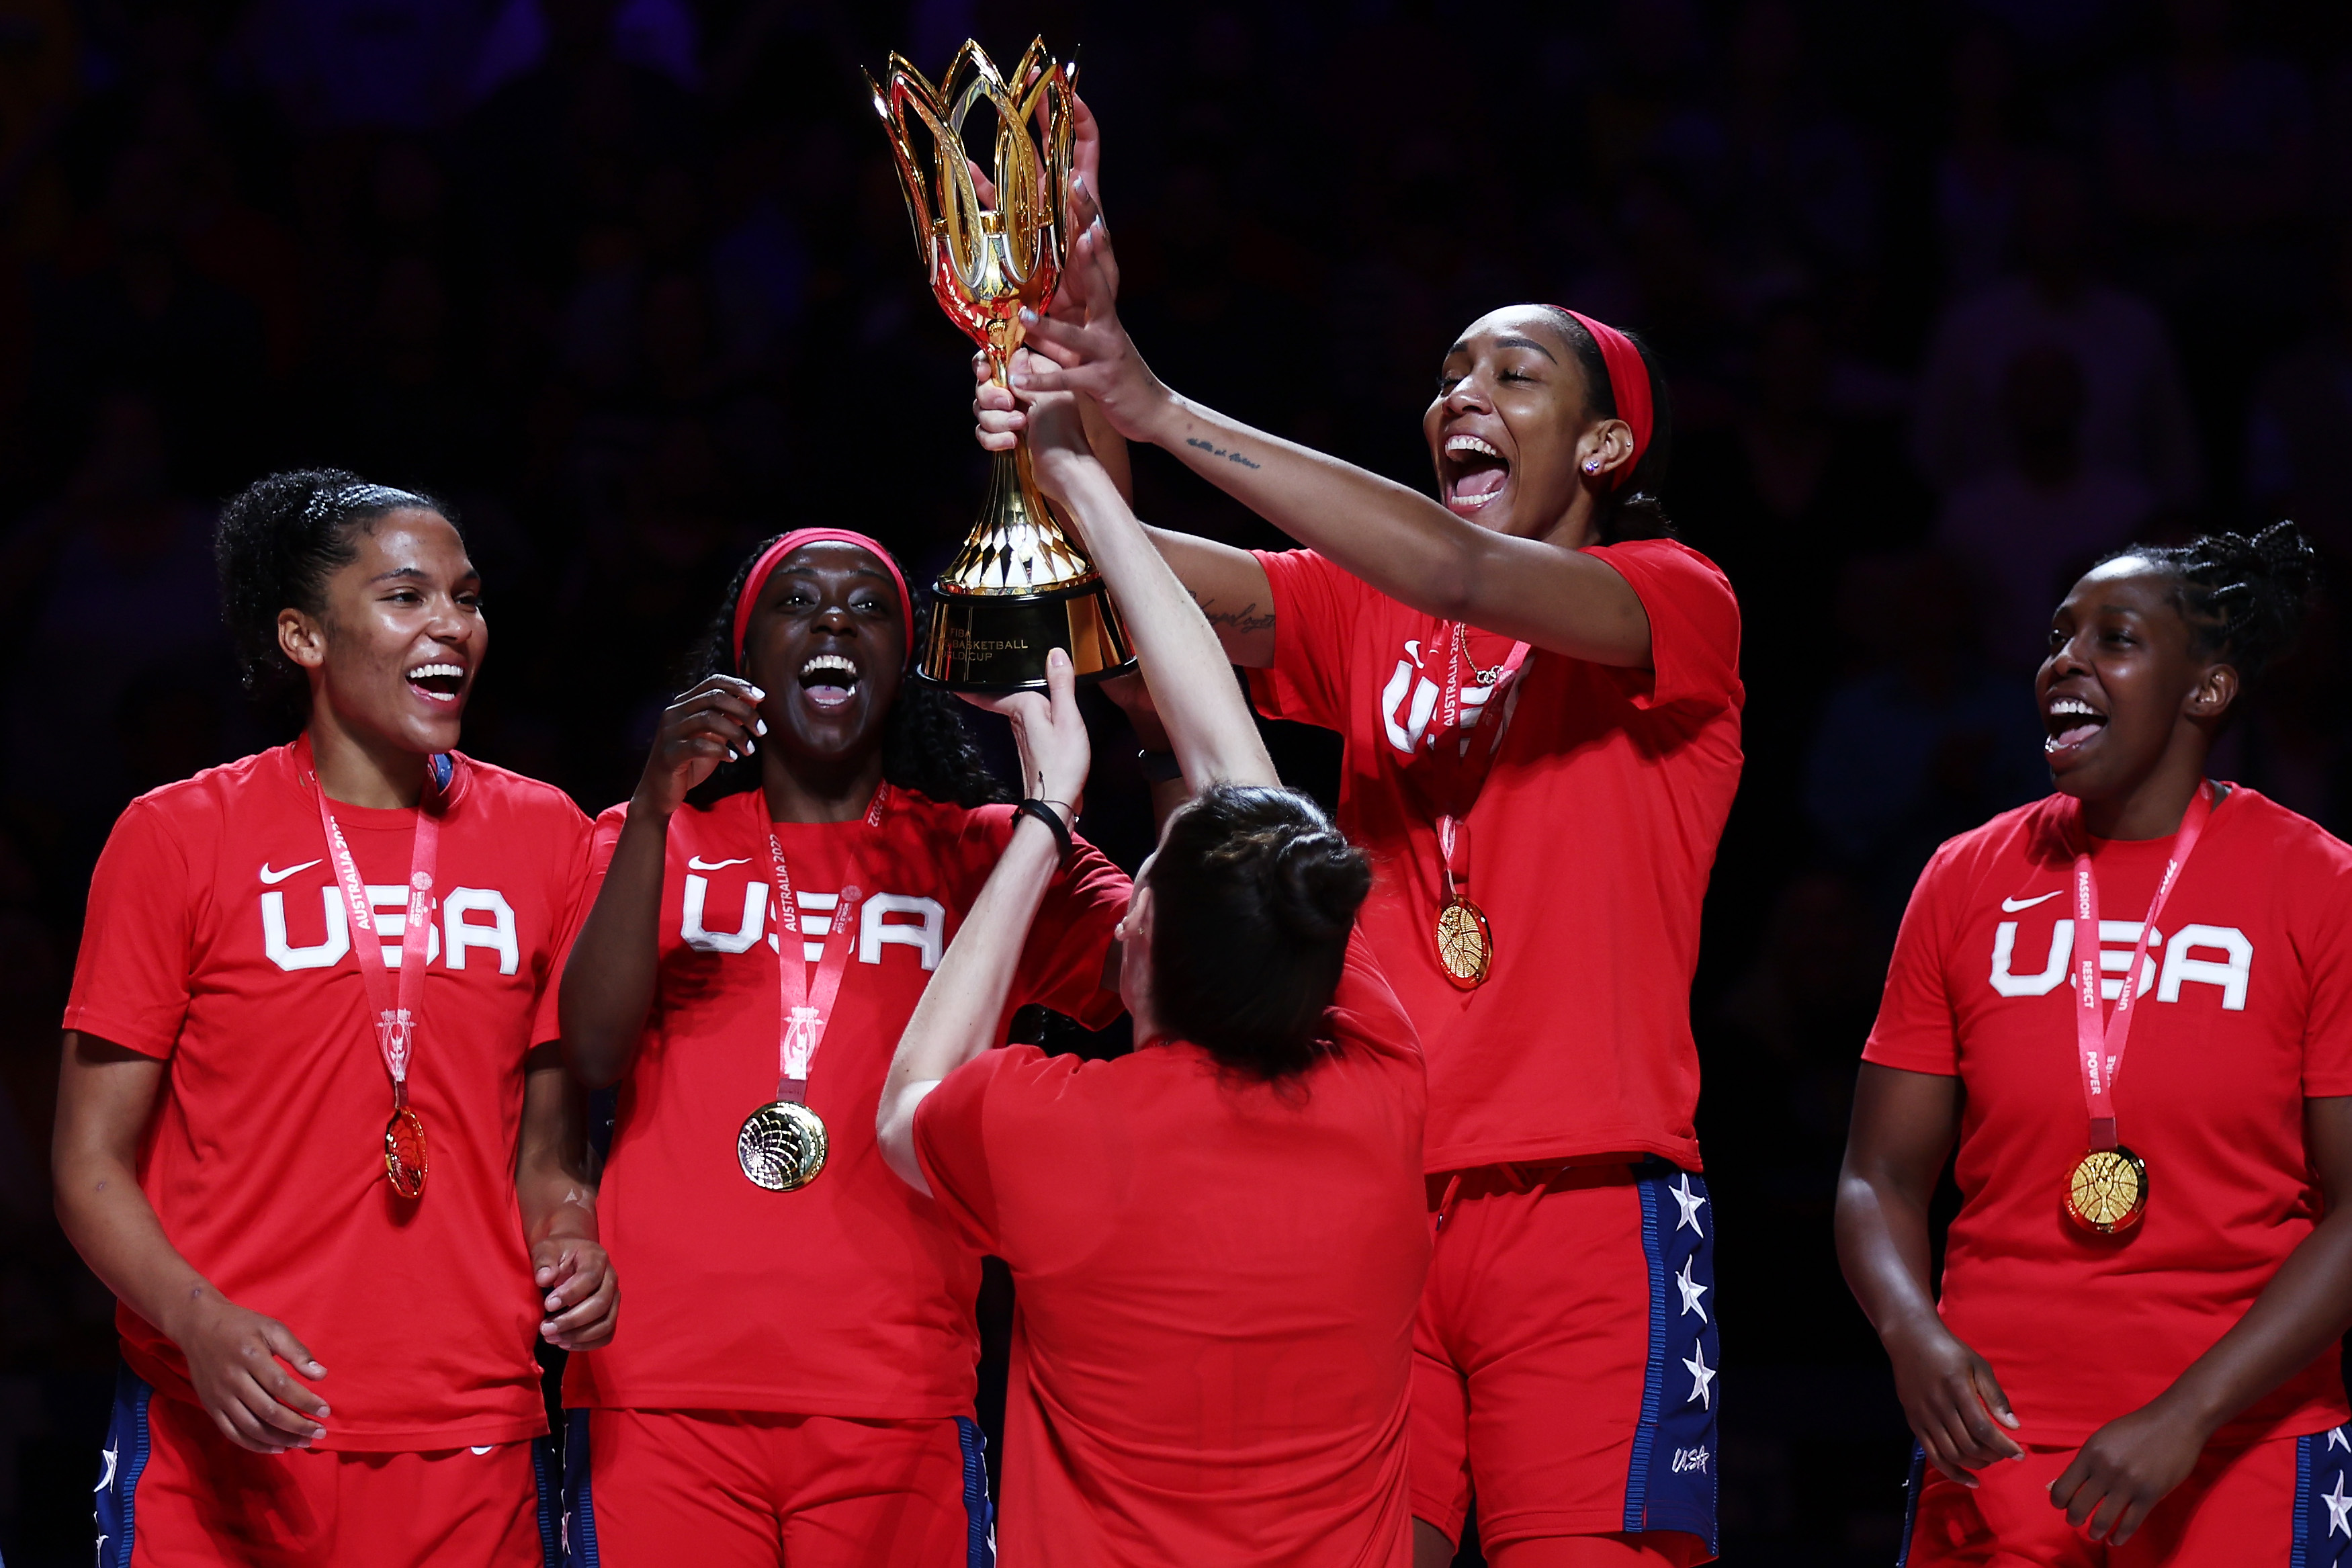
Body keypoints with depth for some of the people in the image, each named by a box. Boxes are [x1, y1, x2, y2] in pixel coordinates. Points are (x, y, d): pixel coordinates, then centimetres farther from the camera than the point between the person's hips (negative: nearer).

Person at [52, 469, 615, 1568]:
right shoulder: (177, 838, 1)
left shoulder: (542, 836, 10)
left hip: (469, 1442, 3)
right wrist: (203, 1323, -17)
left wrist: (569, 1238, -6)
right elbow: (92, 1161, 0)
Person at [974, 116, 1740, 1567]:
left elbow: (1465, 571, -16)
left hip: (1586, 1195, -4)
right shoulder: (1365, 614, 16)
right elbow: (1205, 590, -2)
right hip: (1376, 1200, 4)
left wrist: (1166, 413, -24)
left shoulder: (1677, 602, 1)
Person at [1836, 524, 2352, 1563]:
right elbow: (1881, 1176, 8)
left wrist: (2185, 1418, -17)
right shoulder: (1965, 883, 7)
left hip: (2241, 1454, -2)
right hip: (1994, 1439, 2)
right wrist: (1911, 1333, -13)